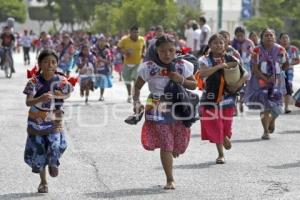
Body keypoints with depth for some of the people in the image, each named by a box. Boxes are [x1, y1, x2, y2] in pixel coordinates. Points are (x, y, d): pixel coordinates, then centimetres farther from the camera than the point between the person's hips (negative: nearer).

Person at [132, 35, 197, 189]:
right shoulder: (148, 67, -8)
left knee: (179, 146, 9)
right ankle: (170, 180, 4)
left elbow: (194, 85, 5)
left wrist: (181, 80, -14)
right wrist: (136, 102, -13)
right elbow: (137, 86, 3)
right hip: (158, 111, -2)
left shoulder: (183, 66, -3)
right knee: (165, 146, -7)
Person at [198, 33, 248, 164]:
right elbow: (202, 73, -29)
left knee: (225, 125, 7)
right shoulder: (206, 60, -8)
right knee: (215, 127, -1)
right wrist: (220, 66, -31)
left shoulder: (231, 60, 1)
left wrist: (237, 85, -12)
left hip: (227, 98, 2)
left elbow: (245, 74, 6)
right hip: (210, 99, -2)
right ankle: (221, 154, 11)